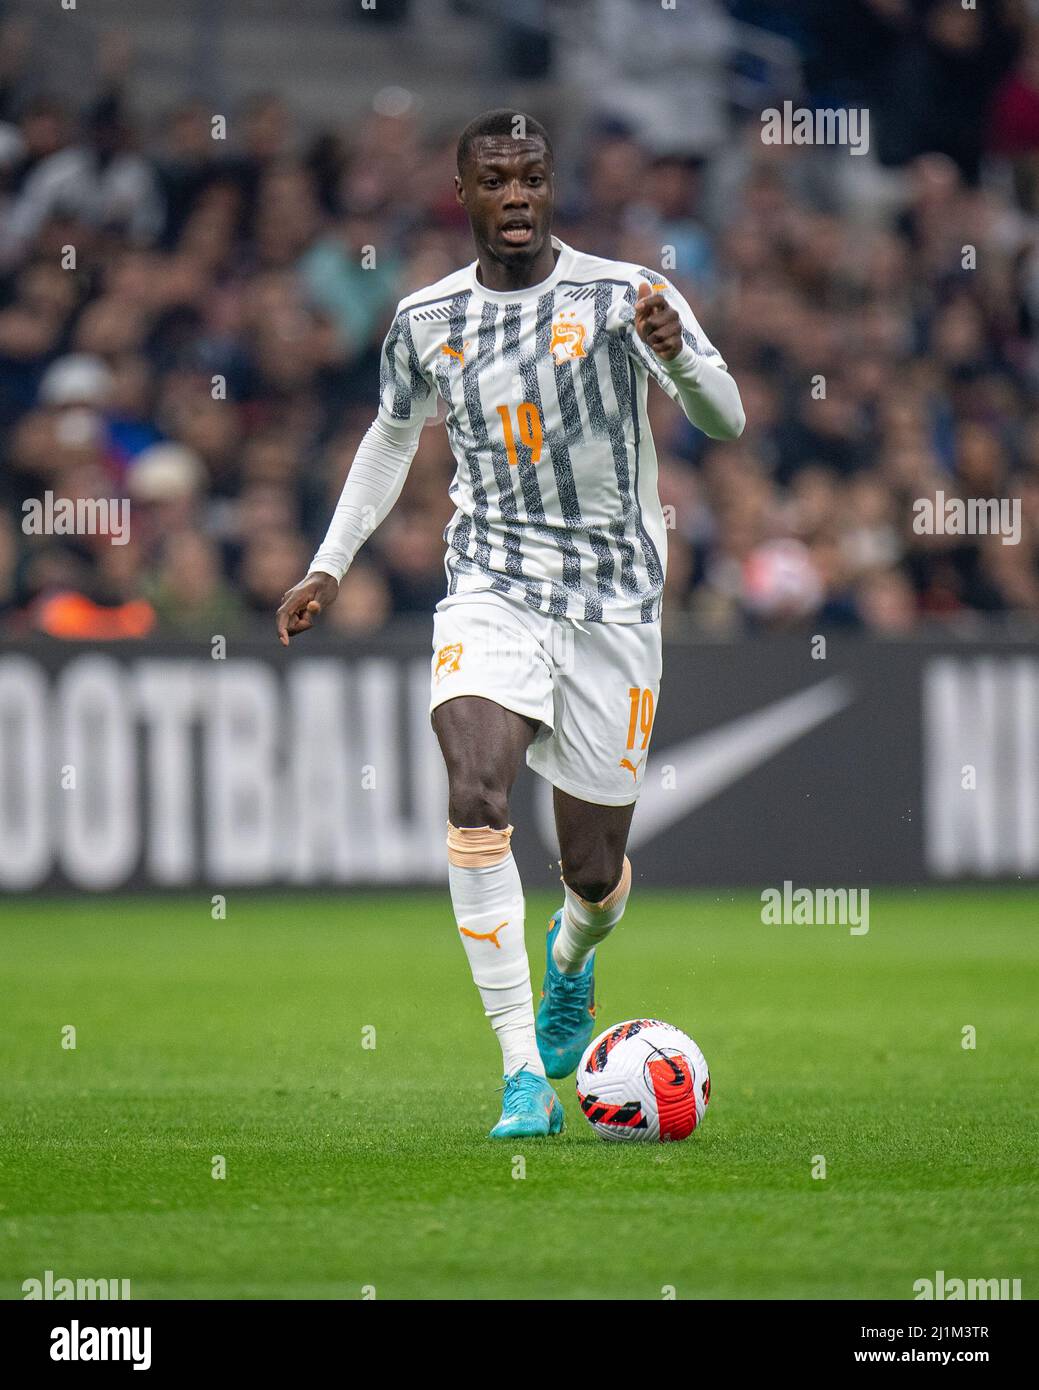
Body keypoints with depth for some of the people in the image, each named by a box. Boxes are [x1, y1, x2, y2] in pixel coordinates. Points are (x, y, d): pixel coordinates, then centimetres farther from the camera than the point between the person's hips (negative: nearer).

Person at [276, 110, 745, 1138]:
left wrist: (678, 358, -36)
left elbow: (724, 420, -15)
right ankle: (525, 1077, -26)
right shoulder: (428, 319, 4)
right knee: (476, 796, -27)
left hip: (614, 601, -1)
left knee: (594, 874, 5)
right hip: (491, 591, 1)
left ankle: (573, 953, 47)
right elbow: (393, 434, 23)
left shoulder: (620, 295, -6)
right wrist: (330, 566, 19)